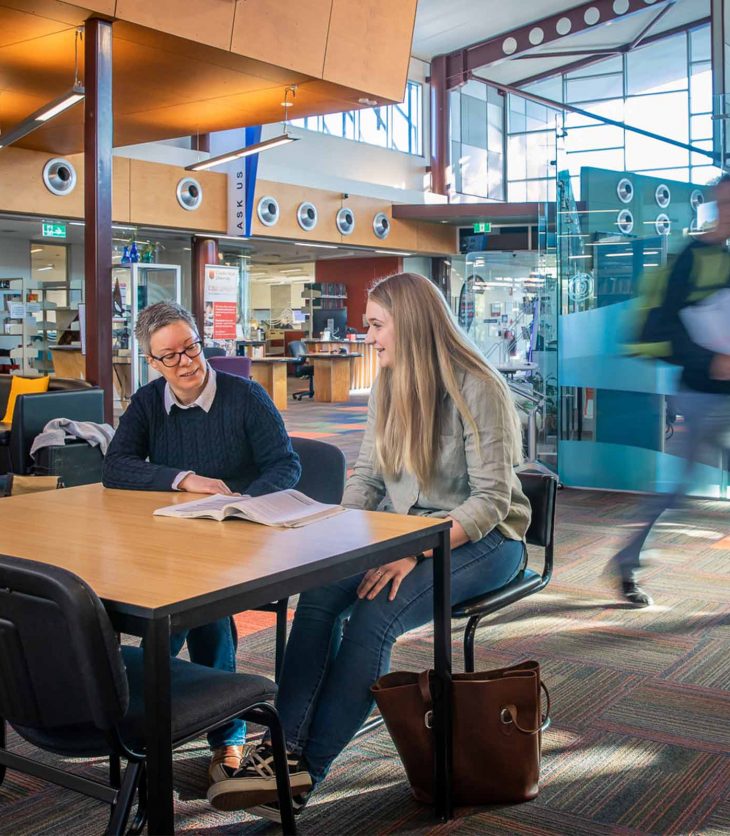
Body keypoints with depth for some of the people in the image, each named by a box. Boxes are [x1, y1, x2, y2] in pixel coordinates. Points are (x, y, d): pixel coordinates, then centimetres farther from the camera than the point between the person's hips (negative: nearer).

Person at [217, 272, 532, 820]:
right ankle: (286, 749, -23)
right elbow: (367, 476, 10)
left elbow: (491, 499, -18)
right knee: (320, 591, -23)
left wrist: (417, 551, -27)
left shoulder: (476, 389, -14)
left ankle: (307, 771, -18)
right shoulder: (388, 387, 8)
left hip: (483, 539, -6)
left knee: (374, 616, -28)